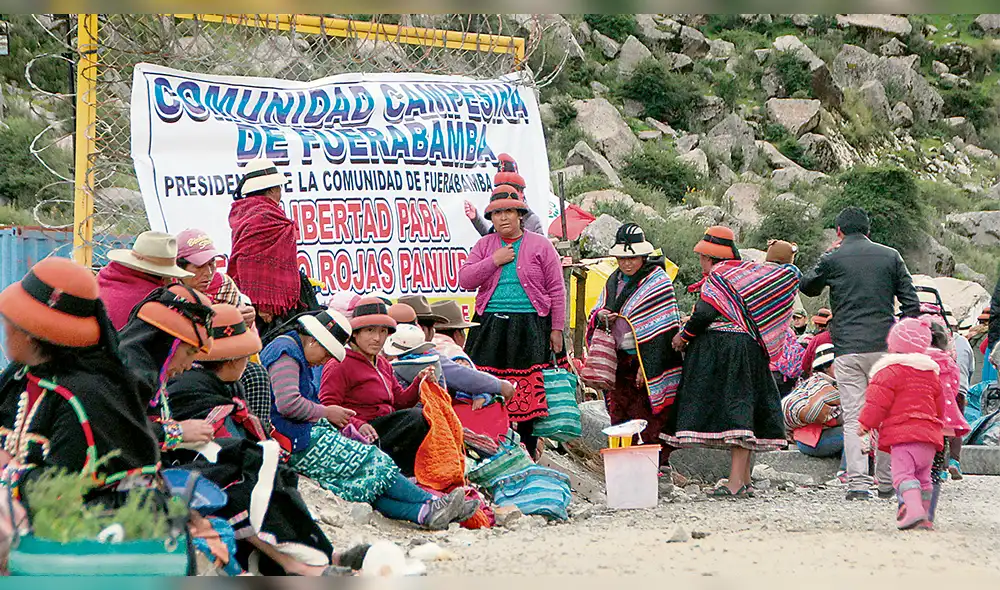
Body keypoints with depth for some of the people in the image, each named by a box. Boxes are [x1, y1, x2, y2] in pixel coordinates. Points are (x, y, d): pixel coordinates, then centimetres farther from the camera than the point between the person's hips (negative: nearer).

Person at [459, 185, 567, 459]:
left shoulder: (540, 246, 6)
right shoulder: (484, 246, 13)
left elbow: (556, 291, 4)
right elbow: (465, 280, 2)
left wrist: (557, 329, -1)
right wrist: (494, 261, -8)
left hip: (530, 327, -2)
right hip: (490, 326, 2)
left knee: (530, 394, -3)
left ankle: (528, 455, 5)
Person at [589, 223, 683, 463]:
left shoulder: (657, 281, -7)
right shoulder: (614, 281, 14)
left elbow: (663, 328, -11)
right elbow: (596, 313, 22)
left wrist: (647, 366, -16)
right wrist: (601, 315, -5)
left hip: (649, 362, -6)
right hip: (620, 360, 7)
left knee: (650, 416, -7)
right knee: (619, 415, 6)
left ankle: (658, 462, -2)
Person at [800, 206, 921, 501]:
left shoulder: (833, 259, 1)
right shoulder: (890, 256, 7)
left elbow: (807, 287, 20)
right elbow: (911, 303, 5)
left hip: (848, 348, -2)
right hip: (885, 347, 2)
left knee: (853, 418, -1)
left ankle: (858, 482, -10)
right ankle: (887, 482, 15)